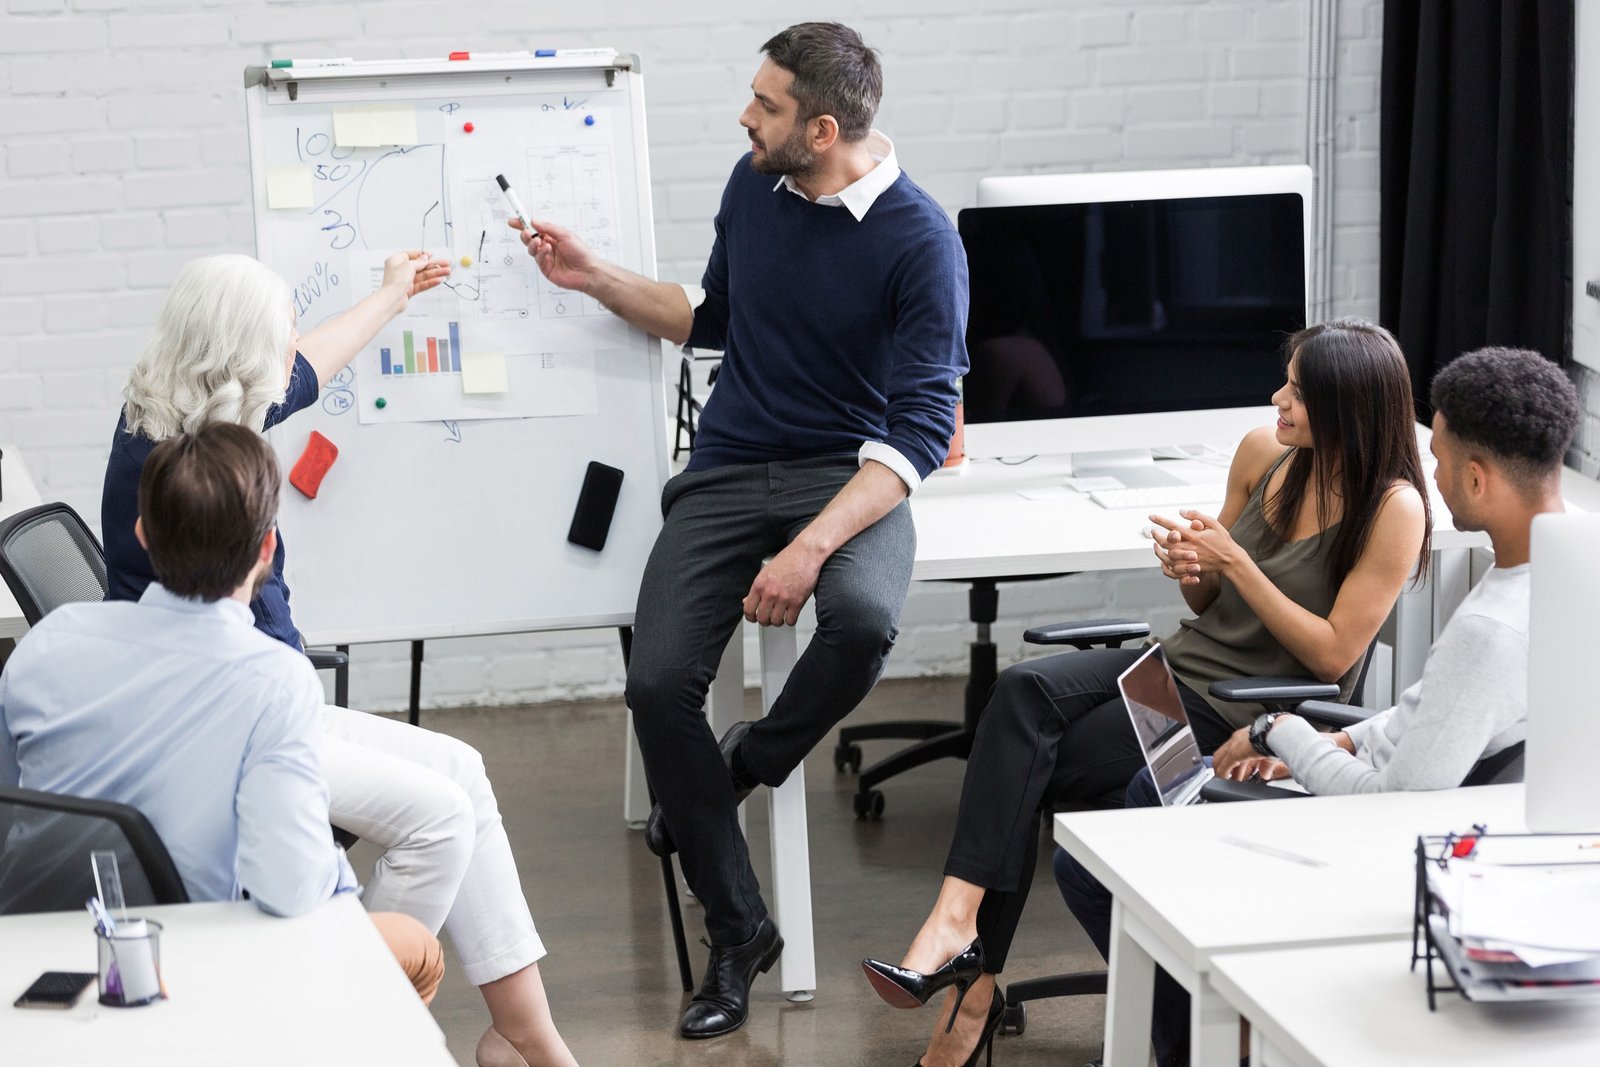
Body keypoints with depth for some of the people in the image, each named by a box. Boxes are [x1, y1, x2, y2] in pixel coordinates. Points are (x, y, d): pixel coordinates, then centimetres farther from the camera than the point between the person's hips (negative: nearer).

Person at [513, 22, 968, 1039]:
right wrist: (593, 276, 12)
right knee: (659, 683, -18)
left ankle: (747, 764, -1)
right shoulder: (754, 187, 5)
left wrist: (813, 545, -28)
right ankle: (738, 934, -1)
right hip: (728, 469, 4)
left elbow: (920, 429, -17)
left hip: (850, 475, -4)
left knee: (861, 620, -37)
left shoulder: (921, 241, -13)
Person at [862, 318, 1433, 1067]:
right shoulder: (1264, 453, 5)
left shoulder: (1394, 509, -14)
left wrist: (1235, 562, -18)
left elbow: (1333, 655, -14)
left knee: (1026, 772, -20)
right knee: (1024, 690, -25)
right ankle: (957, 920, -34)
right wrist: (1187, 565, -8)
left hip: (1248, 716, -6)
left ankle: (973, 985, -13)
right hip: (1181, 663, 6)